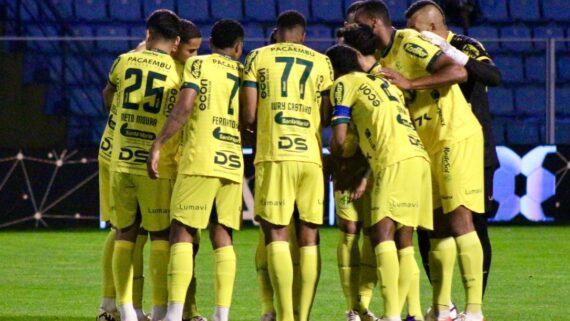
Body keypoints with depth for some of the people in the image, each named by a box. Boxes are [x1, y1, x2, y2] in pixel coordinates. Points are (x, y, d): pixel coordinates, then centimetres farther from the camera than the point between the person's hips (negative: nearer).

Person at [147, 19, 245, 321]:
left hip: (200, 160, -4)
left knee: (182, 234, -4)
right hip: (234, 163, 4)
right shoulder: (244, 73, 15)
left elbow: (183, 108, -9)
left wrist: (158, 144, -8)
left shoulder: (199, 65, 2)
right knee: (222, 237, 9)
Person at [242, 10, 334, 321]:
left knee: (276, 234, -2)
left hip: (274, 155, -2)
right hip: (311, 154, 2)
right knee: (309, 237, 6)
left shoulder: (258, 58, 8)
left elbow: (249, 115, 3)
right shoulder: (321, 63, 13)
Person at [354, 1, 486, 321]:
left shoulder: (410, 44, -16)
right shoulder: (382, 60, 11)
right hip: (430, 146, 9)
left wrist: (409, 83, -29)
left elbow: (458, 72, -28)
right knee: (439, 223, 9)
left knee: (458, 218, -13)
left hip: (457, 138, -9)